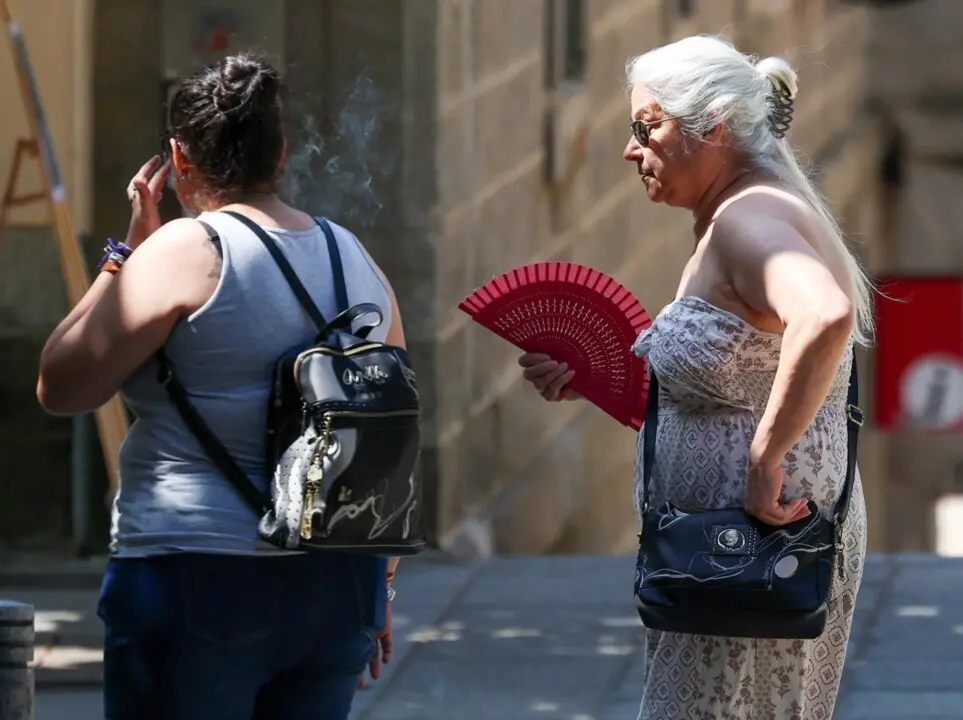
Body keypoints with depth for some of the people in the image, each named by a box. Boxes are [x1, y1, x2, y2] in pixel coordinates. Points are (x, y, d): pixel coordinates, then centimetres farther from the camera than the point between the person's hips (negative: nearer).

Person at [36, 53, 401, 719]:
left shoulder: (185, 255, -10)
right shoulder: (359, 264, 10)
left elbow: (61, 388, -5)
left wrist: (125, 253, 2)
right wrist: (380, 590, 21)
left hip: (196, 585, -6)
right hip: (337, 589, 6)